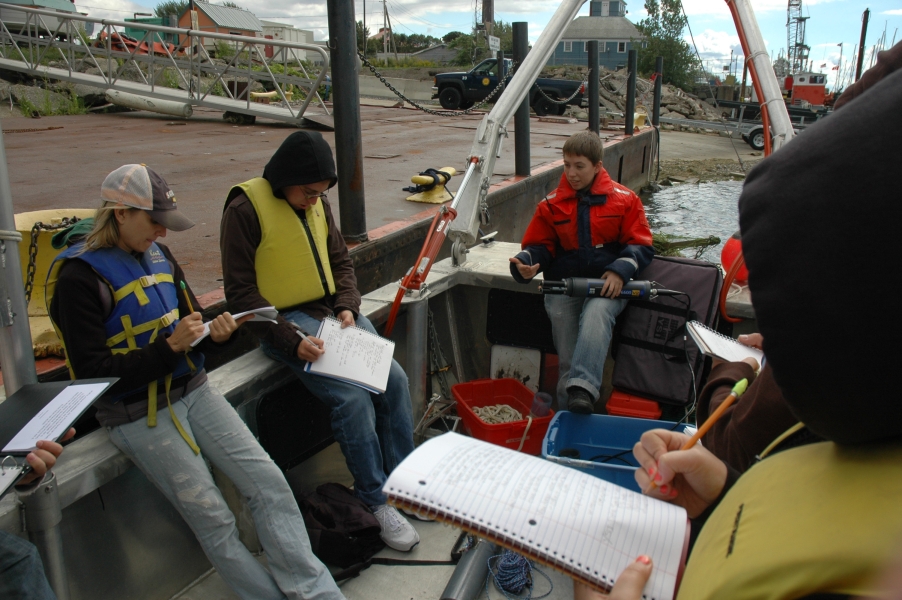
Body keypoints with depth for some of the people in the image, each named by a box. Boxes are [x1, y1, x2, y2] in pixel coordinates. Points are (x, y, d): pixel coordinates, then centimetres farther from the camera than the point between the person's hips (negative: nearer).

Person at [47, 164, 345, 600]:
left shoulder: (158, 256, 8)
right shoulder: (79, 277, -11)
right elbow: (92, 372, -15)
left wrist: (214, 333, -5)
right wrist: (169, 346, -23)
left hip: (192, 390, 6)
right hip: (138, 413, -6)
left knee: (269, 484, -5)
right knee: (214, 520, -8)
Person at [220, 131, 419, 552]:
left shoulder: (316, 203, 8)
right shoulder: (244, 210, -12)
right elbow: (241, 292, -13)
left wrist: (348, 307, -4)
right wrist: (291, 341, -21)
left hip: (334, 311, 7)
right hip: (287, 322, -7)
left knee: (394, 379, -8)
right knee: (352, 396, -22)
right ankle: (377, 501, -4)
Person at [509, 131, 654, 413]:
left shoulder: (624, 199, 9)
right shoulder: (551, 204, 13)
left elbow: (640, 245, 8)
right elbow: (538, 246, 14)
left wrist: (620, 271, -11)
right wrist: (526, 263, -10)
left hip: (608, 284, -2)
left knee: (597, 313, -35)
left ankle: (583, 389, -48)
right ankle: (568, 412, -20)